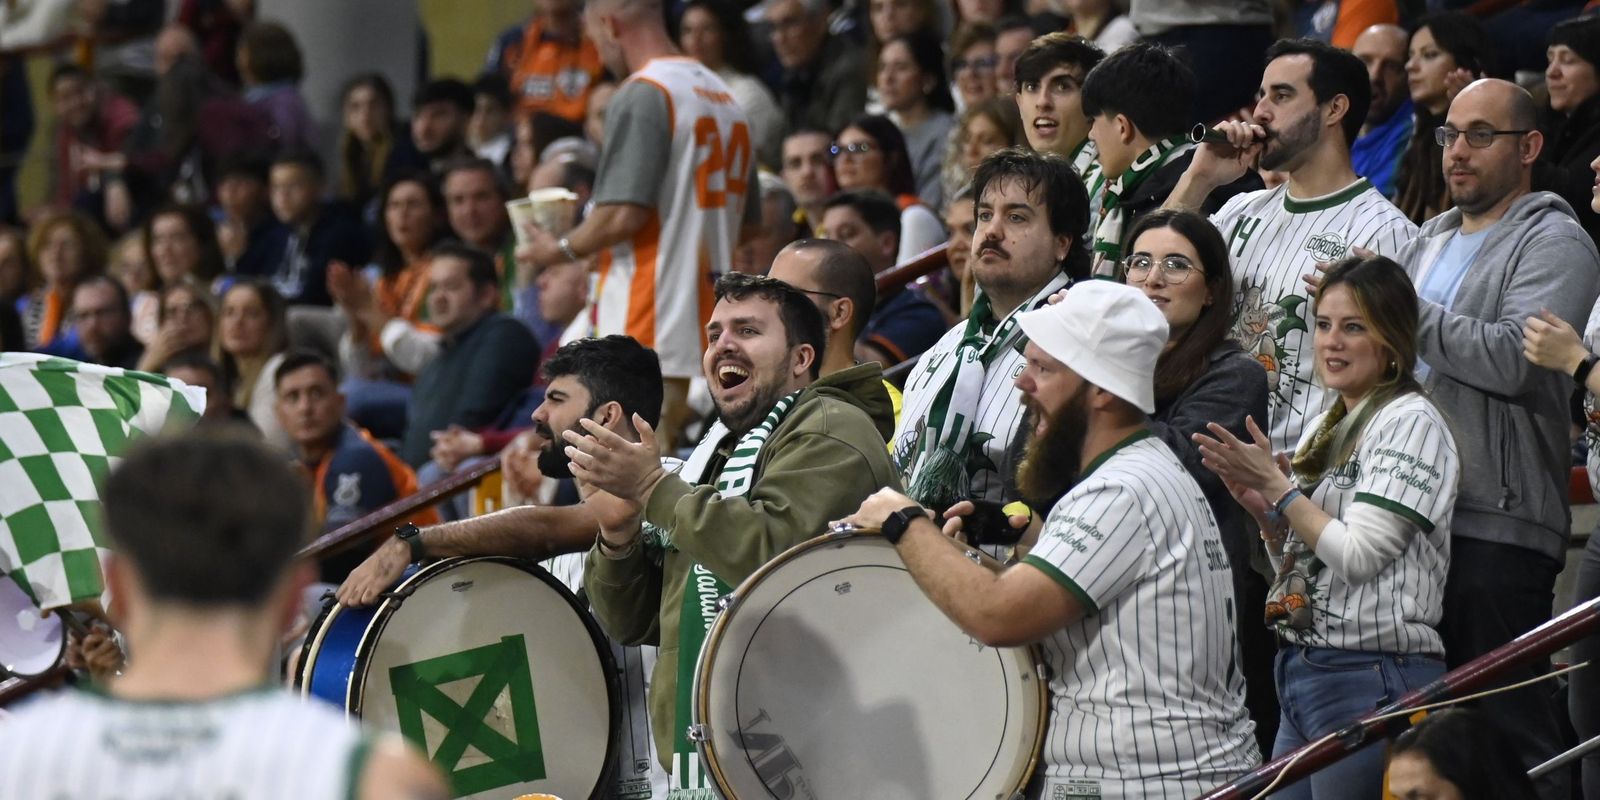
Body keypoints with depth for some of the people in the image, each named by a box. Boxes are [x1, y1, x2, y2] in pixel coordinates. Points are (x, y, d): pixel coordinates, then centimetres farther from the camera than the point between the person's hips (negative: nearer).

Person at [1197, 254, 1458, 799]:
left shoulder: (1411, 423, -9)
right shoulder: (1323, 429, 17)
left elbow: (1359, 556, -17)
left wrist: (1276, 487, -11)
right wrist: (1260, 507, 1)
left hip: (1372, 677, -9)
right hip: (1301, 672, 9)